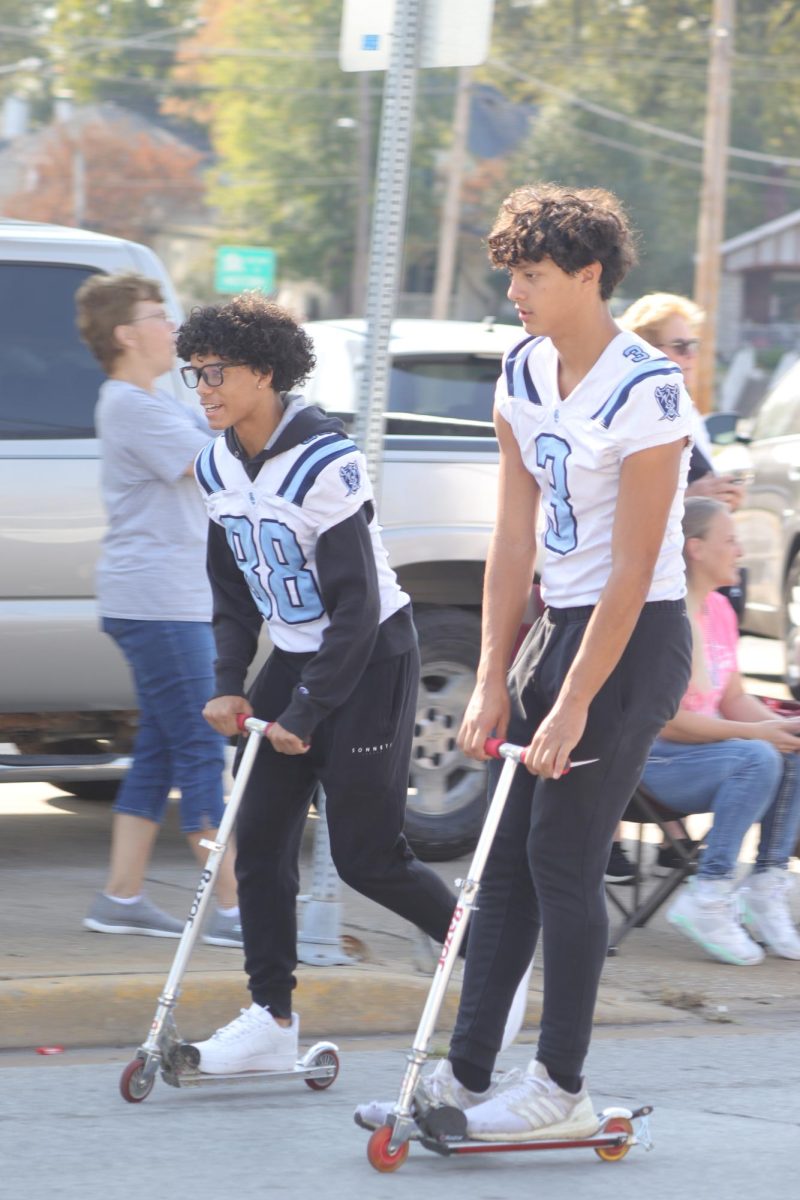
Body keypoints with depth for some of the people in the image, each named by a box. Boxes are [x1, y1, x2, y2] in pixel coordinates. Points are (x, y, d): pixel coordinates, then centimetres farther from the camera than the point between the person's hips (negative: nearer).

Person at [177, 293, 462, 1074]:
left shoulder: (323, 464, -23)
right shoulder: (217, 468, 1)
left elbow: (356, 606, -21)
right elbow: (233, 591, 13)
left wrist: (306, 713, -19)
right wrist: (229, 685, 0)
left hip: (370, 658, -7)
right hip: (296, 654, 7)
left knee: (365, 857, -5)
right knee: (259, 837, 0)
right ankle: (272, 1018, 5)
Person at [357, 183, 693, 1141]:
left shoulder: (646, 393, -20)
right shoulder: (524, 374, 4)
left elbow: (632, 569, -21)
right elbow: (514, 537, 5)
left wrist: (572, 708, -20)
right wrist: (494, 682, 0)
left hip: (634, 638, -8)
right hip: (559, 623, 8)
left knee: (562, 855, -7)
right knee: (506, 852, 7)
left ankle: (562, 1090, 2)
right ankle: (464, 1074, 11)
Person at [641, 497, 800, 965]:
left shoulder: (720, 611, 11)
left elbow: (734, 698, 14)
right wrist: (755, 732, -21)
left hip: (703, 748, 9)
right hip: (653, 762, -9)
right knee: (758, 759, -30)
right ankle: (708, 898, -25)